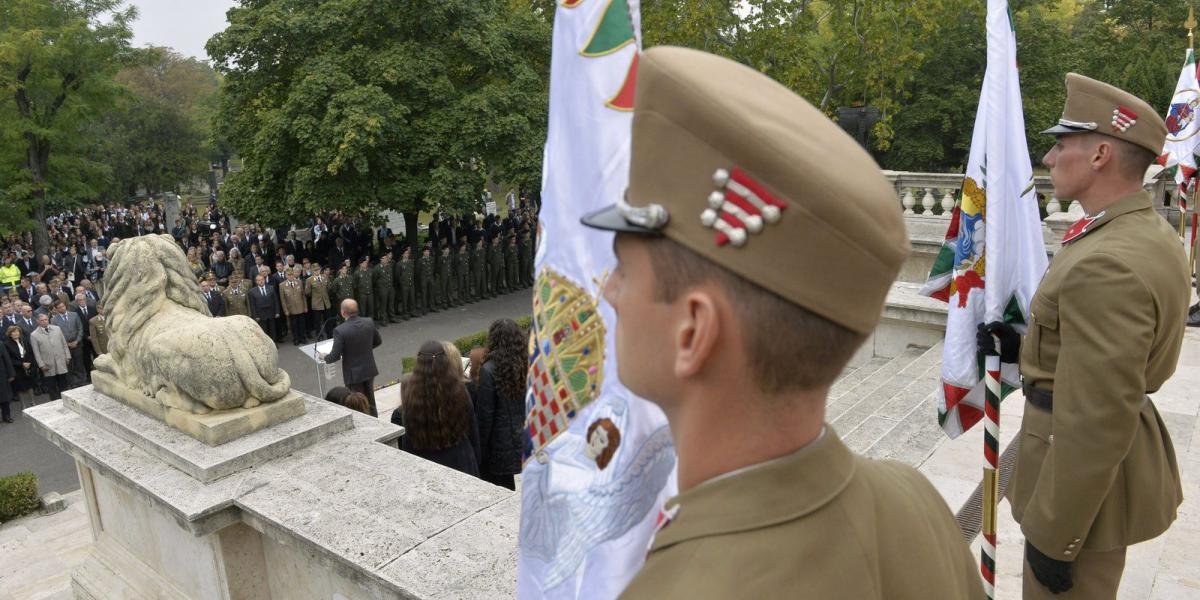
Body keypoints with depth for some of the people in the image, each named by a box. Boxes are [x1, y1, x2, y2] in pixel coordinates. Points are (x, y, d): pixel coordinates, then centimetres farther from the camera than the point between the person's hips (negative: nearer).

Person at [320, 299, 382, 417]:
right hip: (369, 369, 5)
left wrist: (324, 357, 2)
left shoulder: (340, 330, -24)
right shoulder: (369, 322, -8)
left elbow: (335, 356, -19)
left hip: (354, 373, -5)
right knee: (370, 402, 22)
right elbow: (378, 341, 7)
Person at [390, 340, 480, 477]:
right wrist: (475, 465, 10)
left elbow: (407, 441, -6)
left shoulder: (412, 395, -15)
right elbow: (473, 434, -3)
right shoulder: (458, 391, -13)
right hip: (460, 463, 1)